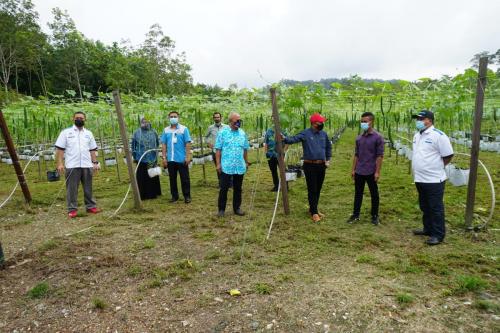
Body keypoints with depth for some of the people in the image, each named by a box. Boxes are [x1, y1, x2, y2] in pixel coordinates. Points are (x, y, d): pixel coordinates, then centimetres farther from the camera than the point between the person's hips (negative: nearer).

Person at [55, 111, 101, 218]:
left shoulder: (88, 133, 13)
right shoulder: (66, 132, 2)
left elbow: (92, 150, 12)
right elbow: (59, 149, -2)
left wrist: (95, 162, 4)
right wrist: (59, 163, -10)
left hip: (86, 165, 3)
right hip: (72, 166, -3)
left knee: (88, 188, 10)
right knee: (72, 189, 2)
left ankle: (90, 206, 18)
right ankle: (72, 209, 8)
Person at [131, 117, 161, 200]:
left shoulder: (153, 132, 4)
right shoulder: (137, 133, 0)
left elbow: (157, 143, 16)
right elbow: (133, 146, 5)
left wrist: (154, 150, 3)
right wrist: (135, 156, 4)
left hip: (152, 159, 2)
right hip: (141, 159, -2)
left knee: (153, 176, 9)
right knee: (142, 177, 1)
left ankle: (153, 193, 21)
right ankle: (142, 195, 10)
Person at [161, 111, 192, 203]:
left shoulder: (184, 129, -3)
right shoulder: (166, 130, 6)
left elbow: (188, 143, -6)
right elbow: (164, 144, 7)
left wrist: (188, 156, -11)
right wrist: (164, 157, 3)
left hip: (182, 159, -3)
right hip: (170, 159, 3)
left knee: (185, 178, 3)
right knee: (172, 178, 11)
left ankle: (187, 196, 13)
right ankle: (174, 196, 23)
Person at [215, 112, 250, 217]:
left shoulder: (242, 133, 8)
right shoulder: (223, 132, -4)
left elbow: (245, 149, 15)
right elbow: (218, 149, -5)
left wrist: (246, 162, 14)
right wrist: (218, 163, -9)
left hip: (240, 167, 4)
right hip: (226, 167, -4)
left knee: (238, 189, 12)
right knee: (224, 188, 1)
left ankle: (237, 208, 23)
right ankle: (221, 209, 13)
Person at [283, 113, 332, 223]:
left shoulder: (324, 134, 7)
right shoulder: (305, 134, -10)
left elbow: (328, 147, 21)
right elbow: (293, 139, -23)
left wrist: (328, 159, 14)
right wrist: (285, 138, -43)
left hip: (321, 165, 6)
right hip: (310, 166, -6)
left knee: (318, 189, 14)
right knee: (312, 190, -1)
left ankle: (313, 209, 29)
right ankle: (314, 212, 10)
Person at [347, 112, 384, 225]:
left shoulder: (378, 137, -9)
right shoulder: (359, 138, 6)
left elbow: (380, 156, -10)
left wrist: (377, 172, -13)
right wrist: (353, 169, 9)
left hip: (371, 172, -5)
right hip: (359, 172, 5)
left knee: (374, 194, 9)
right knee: (358, 193, 12)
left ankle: (375, 216, 22)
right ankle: (355, 215, 23)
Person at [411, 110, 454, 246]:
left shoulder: (438, 135, -14)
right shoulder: (417, 136, 12)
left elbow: (448, 156, -12)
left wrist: (436, 167, -1)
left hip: (434, 179, -8)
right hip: (419, 179, 9)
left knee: (436, 208, 1)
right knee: (425, 207, 19)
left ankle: (438, 235, 11)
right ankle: (428, 229, 33)